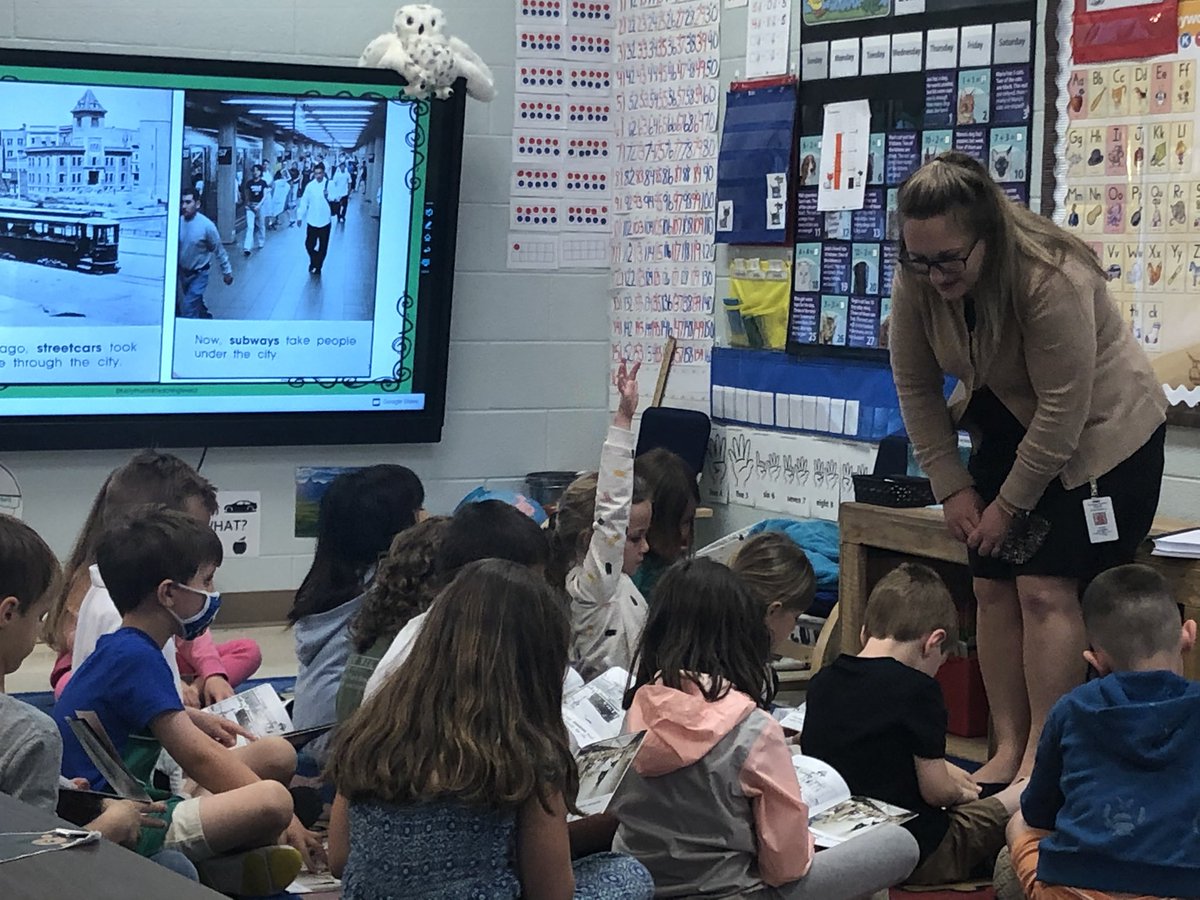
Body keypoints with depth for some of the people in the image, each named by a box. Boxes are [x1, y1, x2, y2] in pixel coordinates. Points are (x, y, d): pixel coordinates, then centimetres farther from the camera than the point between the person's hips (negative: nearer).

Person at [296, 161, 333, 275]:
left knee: (323, 247, 6)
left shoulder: (329, 184, -4)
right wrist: (300, 216, 3)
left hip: (325, 221, -1)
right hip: (312, 220, 1)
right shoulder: (310, 185, 0)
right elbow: (304, 201, 4)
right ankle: (314, 261, 29)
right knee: (309, 245, 2)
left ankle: (318, 267, 22)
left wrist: (329, 196, -32)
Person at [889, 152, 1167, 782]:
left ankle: (1043, 762, -10)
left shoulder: (1053, 280, -33)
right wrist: (952, 488, -6)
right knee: (993, 586, 0)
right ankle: (1008, 750, 6)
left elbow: (1062, 412, -28)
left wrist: (1009, 504, -19)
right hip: (1010, 428, 6)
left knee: (1047, 589, -14)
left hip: (1098, 432, -6)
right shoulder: (917, 282, -15)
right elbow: (915, 387, -4)